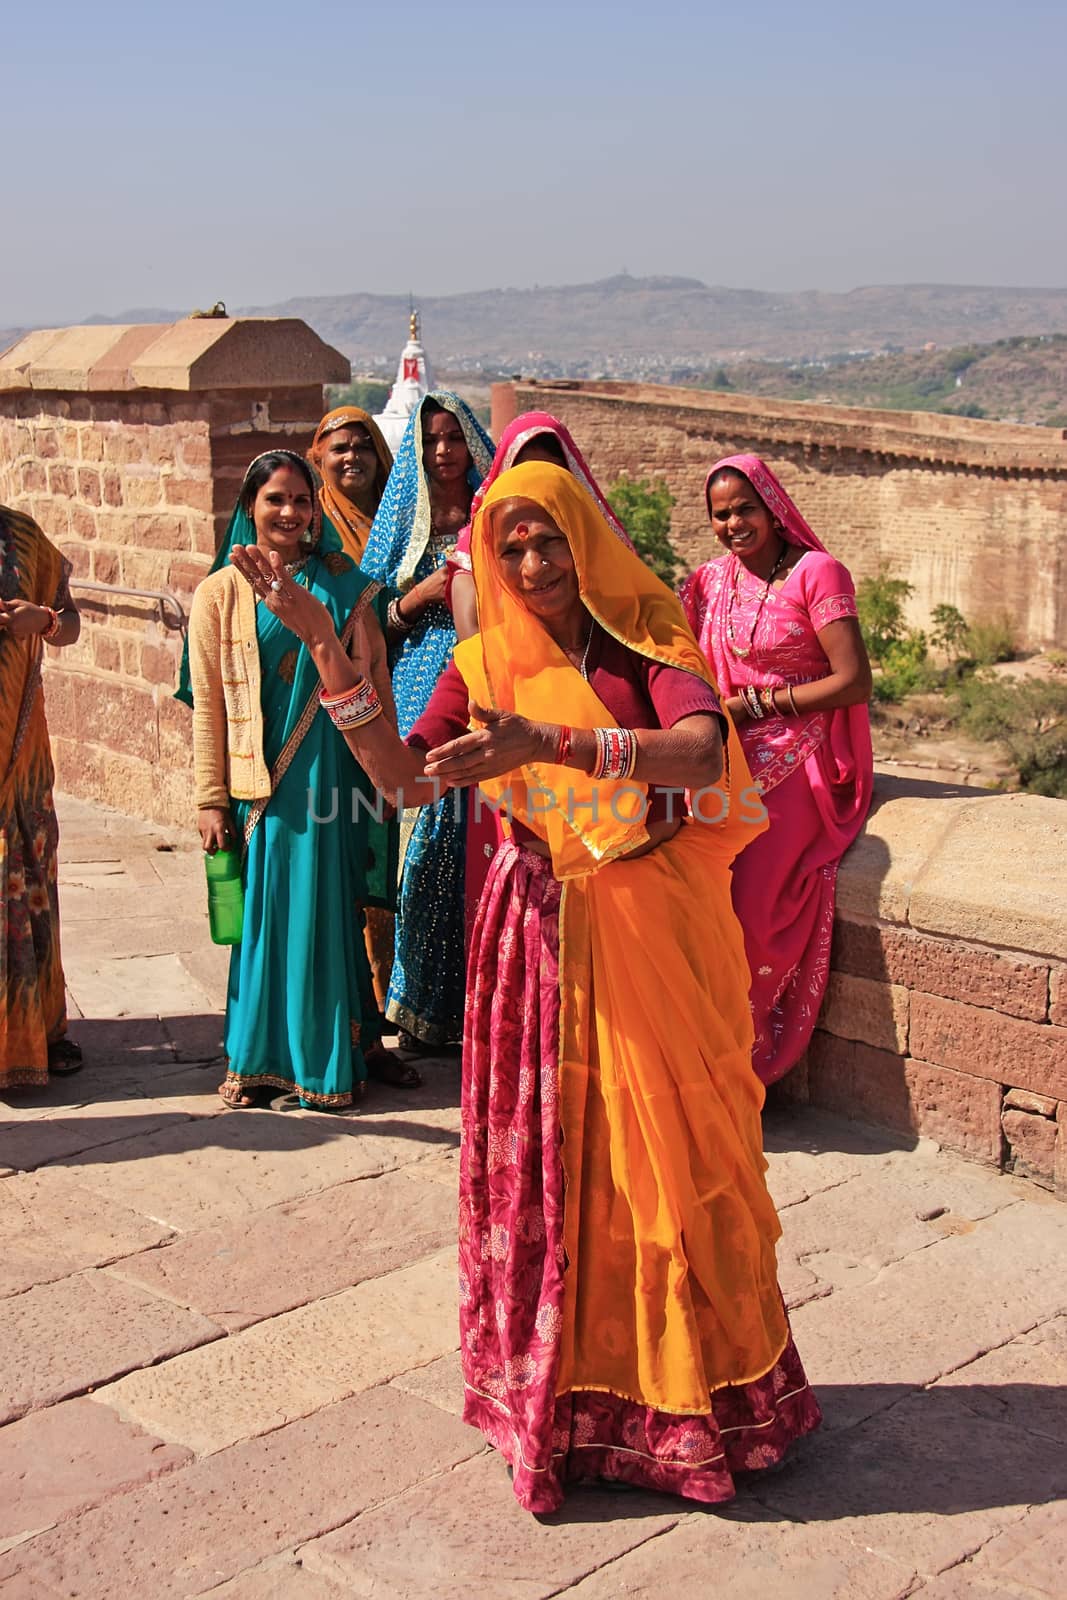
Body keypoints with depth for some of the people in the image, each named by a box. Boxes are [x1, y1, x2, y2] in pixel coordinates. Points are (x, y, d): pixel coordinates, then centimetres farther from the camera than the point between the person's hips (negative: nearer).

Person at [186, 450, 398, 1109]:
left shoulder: (344, 585, 5)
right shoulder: (222, 593, 3)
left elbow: (376, 680, 7)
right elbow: (209, 703, 1)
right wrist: (212, 799, -2)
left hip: (332, 774, 0)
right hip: (259, 779, 0)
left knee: (327, 910, 4)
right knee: (269, 913, 4)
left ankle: (328, 1054, 16)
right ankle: (265, 1057, 15)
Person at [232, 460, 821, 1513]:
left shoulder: (650, 646, -5)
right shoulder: (487, 664, 7)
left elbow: (702, 756, -23)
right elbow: (402, 774, -2)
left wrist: (549, 741, -34)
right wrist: (324, 648, -9)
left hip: (653, 931, -3)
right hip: (539, 934, 3)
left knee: (669, 1149, 4)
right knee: (542, 1154, 6)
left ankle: (685, 1387, 22)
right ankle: (558, 1388, 23)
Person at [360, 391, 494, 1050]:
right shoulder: (401, 519, 12)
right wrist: (415, 600, -8)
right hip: (419, 692, 1)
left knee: (478, 840, -6)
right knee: (424, 841, -4)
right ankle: (421, 1006, 6)